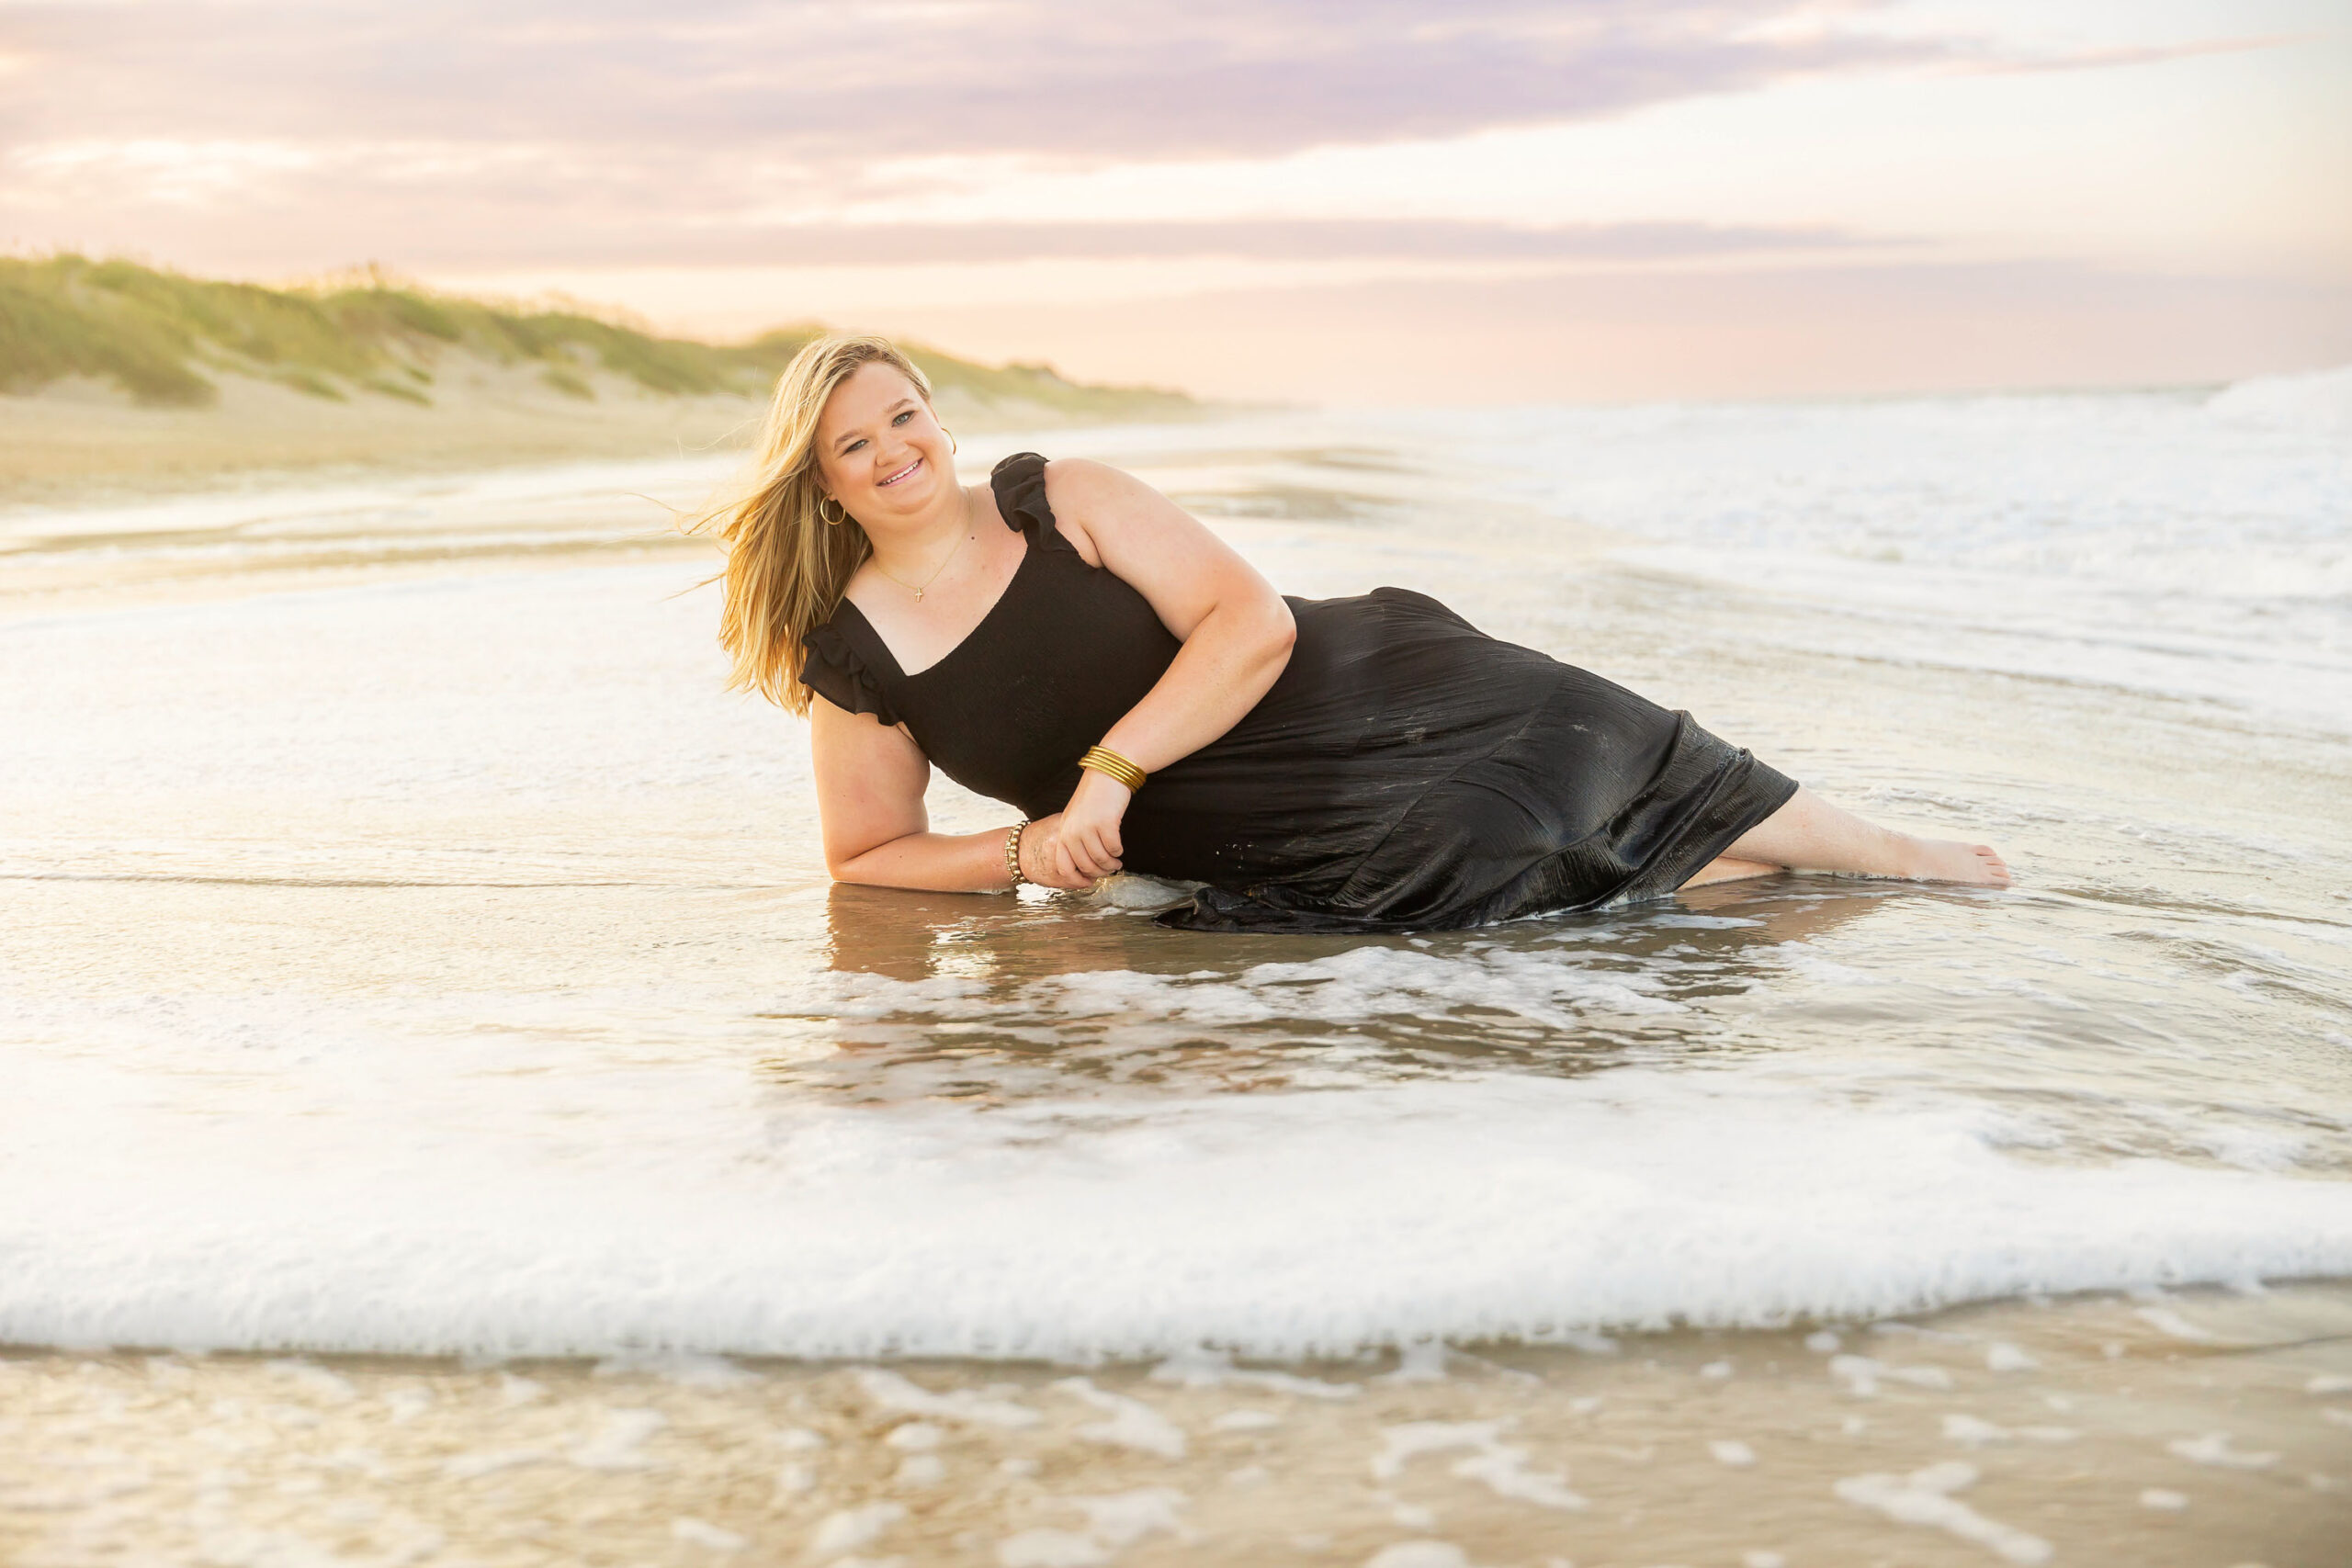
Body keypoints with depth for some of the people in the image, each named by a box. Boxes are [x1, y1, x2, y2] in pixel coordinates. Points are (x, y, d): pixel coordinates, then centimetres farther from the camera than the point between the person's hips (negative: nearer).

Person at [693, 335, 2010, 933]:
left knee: (1651, 790, -5)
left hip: (1354, 698, 0)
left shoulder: (1061, 500, -8)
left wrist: (1108, 771, -24)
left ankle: (1902, 858, 18)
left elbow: (1252, 622, -14)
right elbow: (865, 856, 6)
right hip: (1263, 859, 0)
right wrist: (1022, 852, -13)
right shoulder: (853, 665, -5)